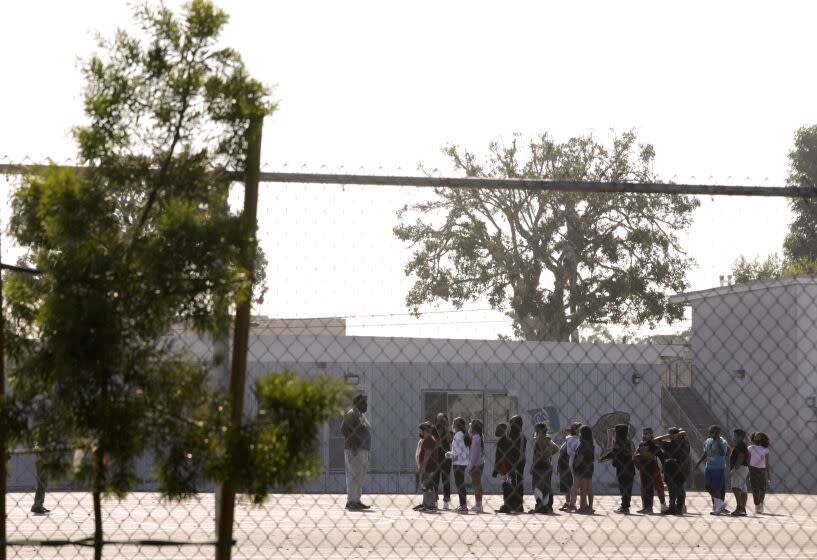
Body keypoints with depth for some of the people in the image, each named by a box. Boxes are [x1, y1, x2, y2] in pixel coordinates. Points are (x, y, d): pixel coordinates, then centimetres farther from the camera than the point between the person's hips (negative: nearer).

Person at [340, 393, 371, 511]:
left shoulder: (362, 415, 20)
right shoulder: (352, 414, -10)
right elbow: (344, 429, -21)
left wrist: (366, 452, 21)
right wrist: (353, 445, -23)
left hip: (363, 451, 10)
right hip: (354, 451, -10)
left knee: (360, 477, 9)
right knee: (354, 475, -12)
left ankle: (356, 501, 13)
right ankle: (351, 502, -13)